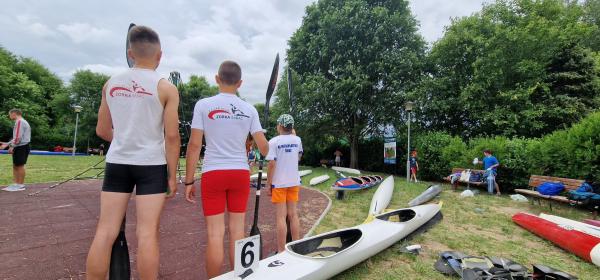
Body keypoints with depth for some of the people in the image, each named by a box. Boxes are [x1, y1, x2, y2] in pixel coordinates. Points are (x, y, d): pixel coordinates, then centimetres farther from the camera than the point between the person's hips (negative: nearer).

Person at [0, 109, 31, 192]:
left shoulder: (19, 121, -12)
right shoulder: (22, 122, 19)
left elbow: (18, 137, -19)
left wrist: (12, 146, -14)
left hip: (21, 147, -10)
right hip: (21, 147, 10)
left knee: (20, 166, -4)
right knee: (15, 166, 12)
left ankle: (21, 185, 3)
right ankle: (15, 184, 16)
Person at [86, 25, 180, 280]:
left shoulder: (111, 84, 7)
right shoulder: (166, 88, -6)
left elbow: (102, 131, 14)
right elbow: (171, 136, -10)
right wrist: (172, 175, -3)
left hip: (116, 163, 4)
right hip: (152, 165, -4)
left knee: (105, 232, 9)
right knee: (147, 233, 1)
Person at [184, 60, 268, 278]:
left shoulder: (204, 105, -3)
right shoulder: (249, 109, 2)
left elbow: (194, 145, -6)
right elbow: (264, 148, -1)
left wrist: (189, 181, 1)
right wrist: (263, 150, 24)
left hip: (213, 174, -2)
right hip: (240, 173, 2)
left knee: (215, 233, 4)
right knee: (237, 231, 11)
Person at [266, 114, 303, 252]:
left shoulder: (274, 142, -11)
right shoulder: (297, 140, 3)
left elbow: (272, 164, -14)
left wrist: (268, 184, -5)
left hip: (279, 183, -4)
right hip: (294, 182, 5)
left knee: (281, 216, -1)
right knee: (293, 214, 11)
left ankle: (281, 251, 4)